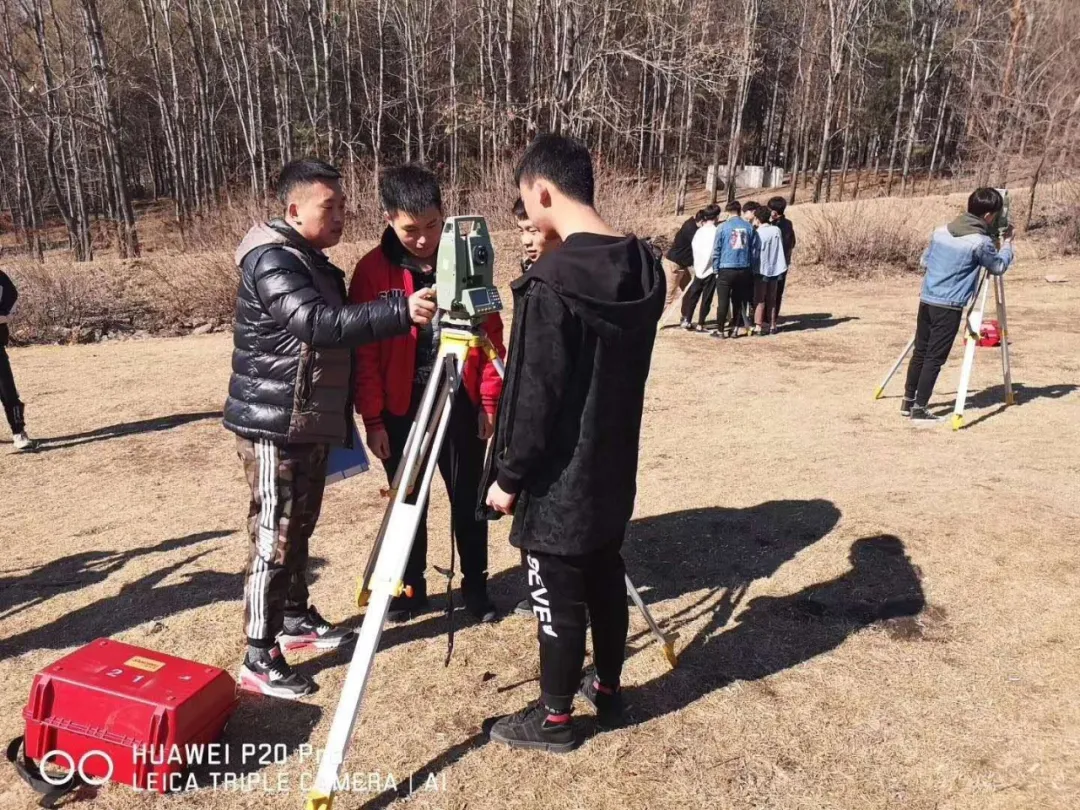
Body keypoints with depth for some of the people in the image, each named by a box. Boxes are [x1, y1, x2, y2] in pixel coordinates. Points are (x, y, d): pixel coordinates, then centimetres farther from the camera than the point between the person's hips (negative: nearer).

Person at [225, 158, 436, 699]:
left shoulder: (313, 262, 15)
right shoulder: (271, 260, -16)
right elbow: (319, 325, -32)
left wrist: (340, 420, 22)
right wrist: (401, 312, -41)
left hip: (310, 424, 9)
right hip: (273, 426, -9)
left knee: (300, 529, 17)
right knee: (273, 538, -5)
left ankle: (296, 619, 32)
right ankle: (260, 659, 4)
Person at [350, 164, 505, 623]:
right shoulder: (373, 270, -6)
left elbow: (491, 335, 1)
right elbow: (364, 352, -5)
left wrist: (489, 400, -2)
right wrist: (372, 419, -7)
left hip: (461, 402, 1)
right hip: (401, 408, 0)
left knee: (467, 498, 10)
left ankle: (475, 586, 26)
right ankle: (410, 589, 28)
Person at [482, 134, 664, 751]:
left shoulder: (552, 283, -23)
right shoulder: (645, 268, 2)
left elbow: (535, 396, -21)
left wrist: (508, 476, -10)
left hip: (558, 477, -8)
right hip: (614, 465, 8)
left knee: (559, 598, 8)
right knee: (605, 577, 21)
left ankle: (555, 716, 26)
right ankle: (608, 688, 39)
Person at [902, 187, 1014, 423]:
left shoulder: (940, 231, 8)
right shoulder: (980, 241, -10)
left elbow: (924, 261, 18)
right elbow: (999, 267, 6)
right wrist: (1008, 242, 20)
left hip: (926, 300, 7)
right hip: (949, 307, -6)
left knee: (920, 352, 14)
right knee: (934, 358, -2)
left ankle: (908, 401, 21)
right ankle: (919, 409, -1)